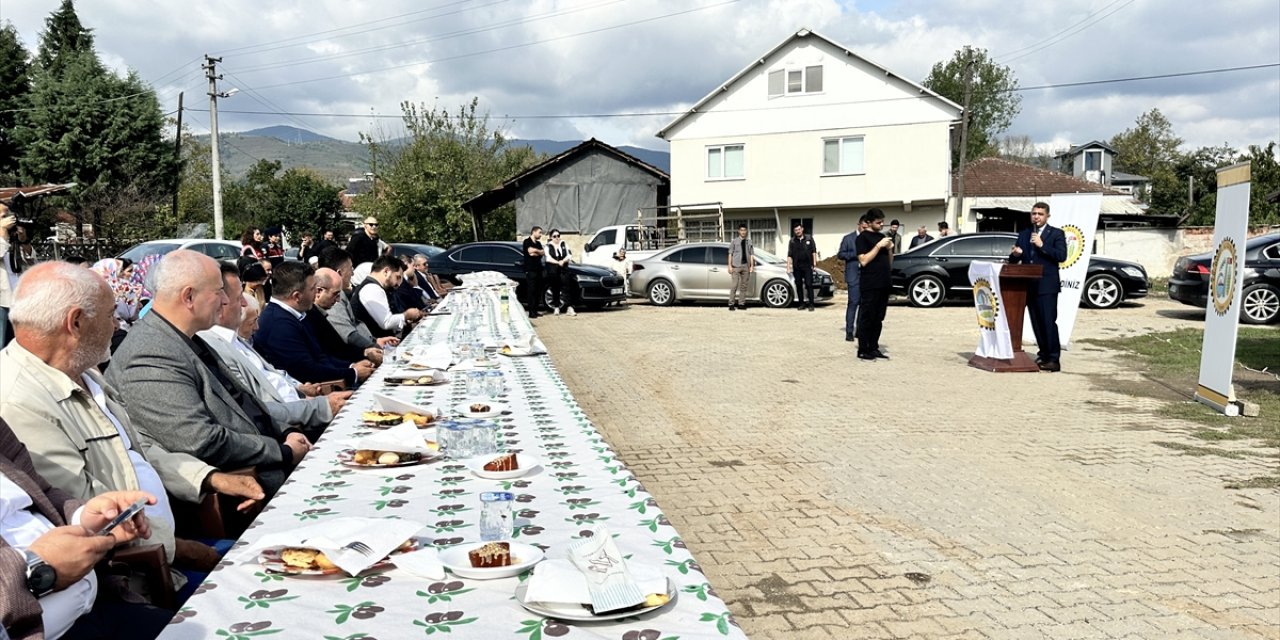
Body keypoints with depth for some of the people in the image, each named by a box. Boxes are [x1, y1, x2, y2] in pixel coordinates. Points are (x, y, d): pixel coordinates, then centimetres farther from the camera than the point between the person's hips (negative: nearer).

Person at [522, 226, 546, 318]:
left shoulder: (538, 243, 21)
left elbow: (543, 253, 7)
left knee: (538, 290, 4)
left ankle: (535, 310, 9)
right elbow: (530, 251, -15)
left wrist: (535, 252, -10)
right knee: (531, 290, -9)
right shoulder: (527, 241, 0)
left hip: (538, 269, 7)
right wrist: (538, 251, 2)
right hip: (530, 270, -7)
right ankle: (531, 312, -10)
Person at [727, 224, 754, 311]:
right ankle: (731, 304, -7)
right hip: (736, 266, -3)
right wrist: (730, 265, -5)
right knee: (734, 285, -9)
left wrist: (752, 266, 4)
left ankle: (741, 304, 11)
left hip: (746, 266, 3)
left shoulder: (749, 242, 12)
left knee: (744, 285, 5)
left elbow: (751, 254, 11)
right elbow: (730, 254, 2)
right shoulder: (734, 241, 4)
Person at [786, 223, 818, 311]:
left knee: (809, 284, -7)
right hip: (796, 267, 2)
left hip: (807, 266, -2)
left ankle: (811, 304, -5)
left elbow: (814, 252, 6)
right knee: (798, 285, 4)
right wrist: (788, 267, 0)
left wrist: (814, 264, -1)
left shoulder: (809, 238, 6)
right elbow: (789, 255, 7)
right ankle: (801, 304, 12)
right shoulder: (792, 241, 9)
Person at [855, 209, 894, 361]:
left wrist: (890, 249, 1)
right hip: (869, 285, -7)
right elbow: (863, 261, -15)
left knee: (878, 319, 9)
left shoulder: (882, 236, 17)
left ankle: (874, 348, 14)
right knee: (866, 318, -5)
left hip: (883, 284, 7)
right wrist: (878, 246, -17)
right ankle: (863, 350, -2)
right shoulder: (863, 237, -5)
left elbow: (889, 263, 20)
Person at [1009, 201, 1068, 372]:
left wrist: (1042, 245, -16)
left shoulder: (1056, 234, 3)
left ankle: (1054, 359, -9)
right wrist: (1015, 254, -11)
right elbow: (1013, 261, 12)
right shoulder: (1024, 234, 16)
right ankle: (1044, 355, 17)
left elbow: (1061, 256, -11)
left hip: (1047, 285, -5)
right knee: (1036, 323, 8)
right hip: (1029, 286, 5)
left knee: (1049, 322, -10)